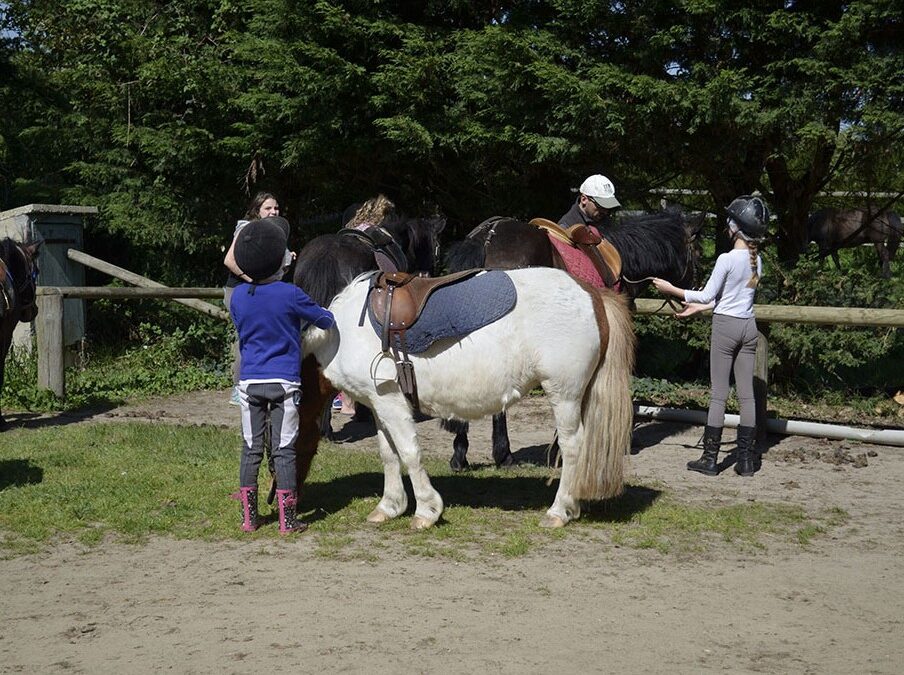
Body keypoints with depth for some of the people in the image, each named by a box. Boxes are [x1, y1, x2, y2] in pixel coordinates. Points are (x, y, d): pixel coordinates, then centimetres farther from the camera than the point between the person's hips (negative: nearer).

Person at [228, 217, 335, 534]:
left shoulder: (238, 295, 0)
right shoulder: (290, 294, -11)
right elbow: (326, 320, -1)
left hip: (249, 382, 3)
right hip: (284, 381, -3)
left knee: (251, 449, 10)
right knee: (284, 451, 1)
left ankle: (249, 517, 15)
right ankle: (287, 519, 4)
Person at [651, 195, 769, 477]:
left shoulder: (727, 259, -16)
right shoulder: (757, 260, 6)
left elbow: (707, 295, -10)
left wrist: (671, 289, 0)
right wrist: (697, 307, 21)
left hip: (725, 326, -6)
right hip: (748, 326, 6)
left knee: (718, 393, -1)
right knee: (746, 393, 8)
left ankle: (710, 459, 3)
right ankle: (746, 459, 10)